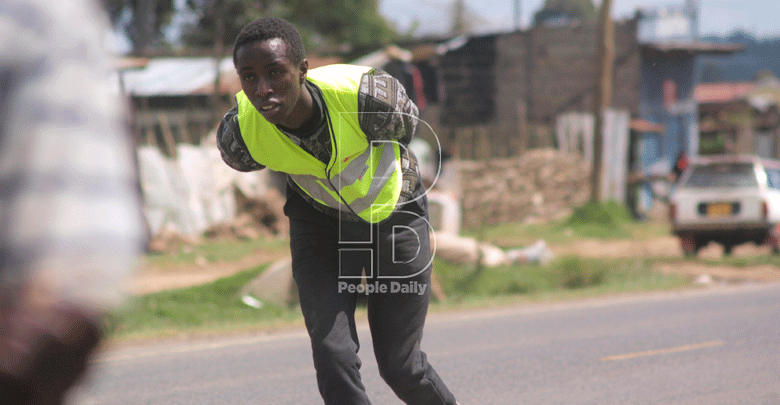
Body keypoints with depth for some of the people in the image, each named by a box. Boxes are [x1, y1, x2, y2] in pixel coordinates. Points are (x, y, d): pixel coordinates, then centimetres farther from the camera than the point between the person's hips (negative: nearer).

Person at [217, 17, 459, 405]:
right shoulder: (240, 135, -29)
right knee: (333, 359, -14)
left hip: (393, 214, -1)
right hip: (319, 223, 1)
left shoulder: (365, 96, -37)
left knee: (400, 367, 6)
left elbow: (405, 126, -11)